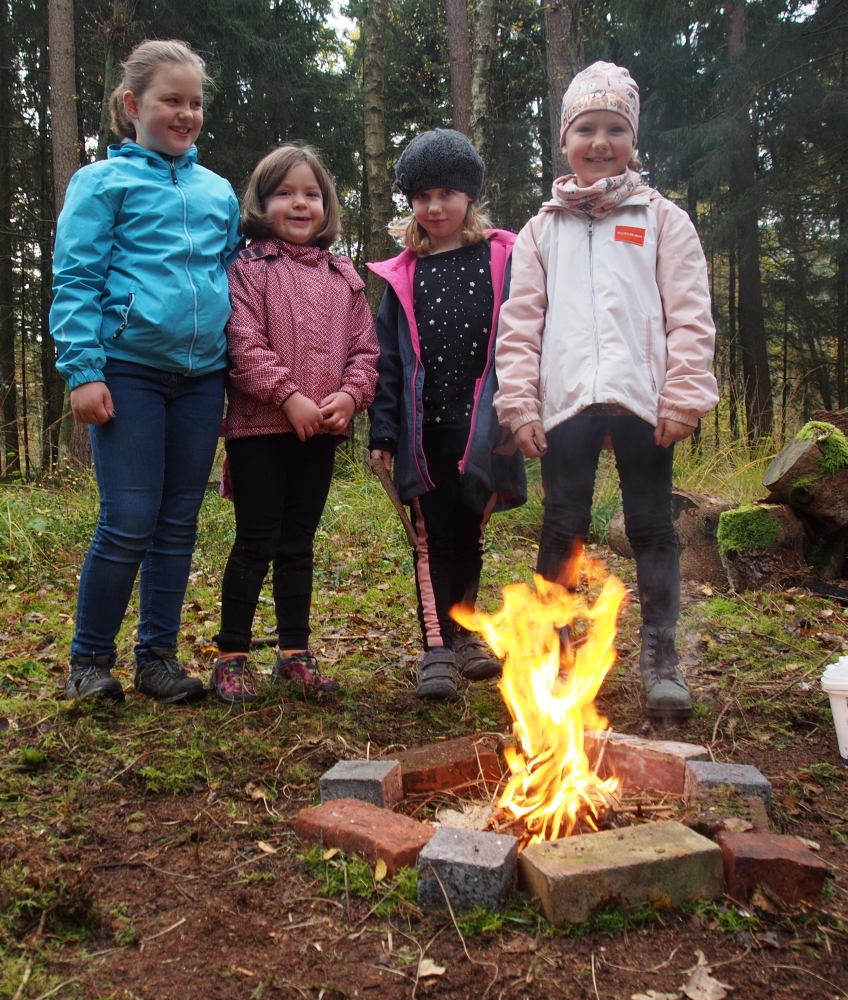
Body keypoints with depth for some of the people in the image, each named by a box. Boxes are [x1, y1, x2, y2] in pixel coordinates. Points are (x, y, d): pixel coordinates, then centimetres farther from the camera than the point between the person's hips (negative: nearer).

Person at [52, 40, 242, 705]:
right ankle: (89, 661, 13)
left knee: (179, 525, 7)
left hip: (201, 376, 4)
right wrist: (83, 371, -12)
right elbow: (76, 281, -2)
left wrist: (234, 373, 12)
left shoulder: (220, 193, 16)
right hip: (129, 369, -4)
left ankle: (158, 657, 20)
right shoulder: (103, 182, 4)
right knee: (129, 523, -6)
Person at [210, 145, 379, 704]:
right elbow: (244, 343, -11)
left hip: (322, 429, 4)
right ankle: (232, 656, 11)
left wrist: (351, 393, -8)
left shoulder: (344, 275, 14)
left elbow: (365, 347, 10)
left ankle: (296, 653, 20)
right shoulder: (249, 267, 0)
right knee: (256, 541, -2)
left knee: (299, 541, 11)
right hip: (260, 426, -4)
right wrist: (289, 395, -18)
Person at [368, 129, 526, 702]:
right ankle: (438, 648, 8)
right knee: (433, 537, 1)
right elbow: (389, 358, 10)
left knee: (467, 529, 2)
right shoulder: (403, 276, 12)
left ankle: (459, 631, 23)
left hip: (480, 427, -1)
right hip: (423, 429, 2)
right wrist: (382, 430, 3)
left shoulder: (503, 260, 5)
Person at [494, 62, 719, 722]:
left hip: (641, 397, -1)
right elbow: (521, 323, 10)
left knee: (652, 526, 2)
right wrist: (519, 403, 0)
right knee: (562, 531, 5)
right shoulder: (544, 229, 15)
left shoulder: (663, 220, 11)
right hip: (565, 400, 2)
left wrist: (684, 396, -7)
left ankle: (660, 657, 13)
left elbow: (690, 317, 3)